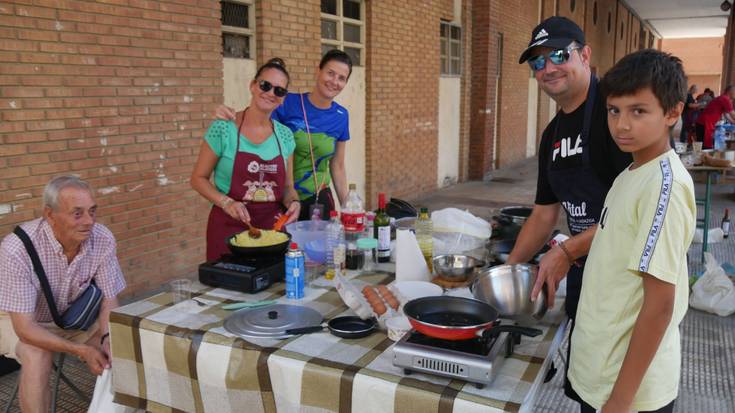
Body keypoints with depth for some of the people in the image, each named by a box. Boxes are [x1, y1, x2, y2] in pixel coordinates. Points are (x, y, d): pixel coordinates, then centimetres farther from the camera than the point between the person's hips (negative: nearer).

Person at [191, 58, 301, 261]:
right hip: (229, 226, -3)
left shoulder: (285, 135, 3)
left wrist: (293, 202, -9)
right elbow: (198, 178, -2)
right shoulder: (223, 129, -8)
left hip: (272, 225, 4)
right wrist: (226, 202, -16)